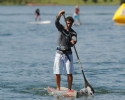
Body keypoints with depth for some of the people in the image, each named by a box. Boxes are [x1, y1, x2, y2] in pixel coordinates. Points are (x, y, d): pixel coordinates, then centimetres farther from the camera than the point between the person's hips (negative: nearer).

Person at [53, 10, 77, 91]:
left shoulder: (73, 33, 3)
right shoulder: (61, 28, 4)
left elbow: (74, 41, -16)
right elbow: (56, 22, -17)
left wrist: (73, 42, -41)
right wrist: (59, 15, -35)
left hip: (68, 54, 0)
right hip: (59, 53, 0)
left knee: (69, 73, -5)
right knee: (57, 73, 0)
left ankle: (69, 89, 0)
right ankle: (58, 88, 11)